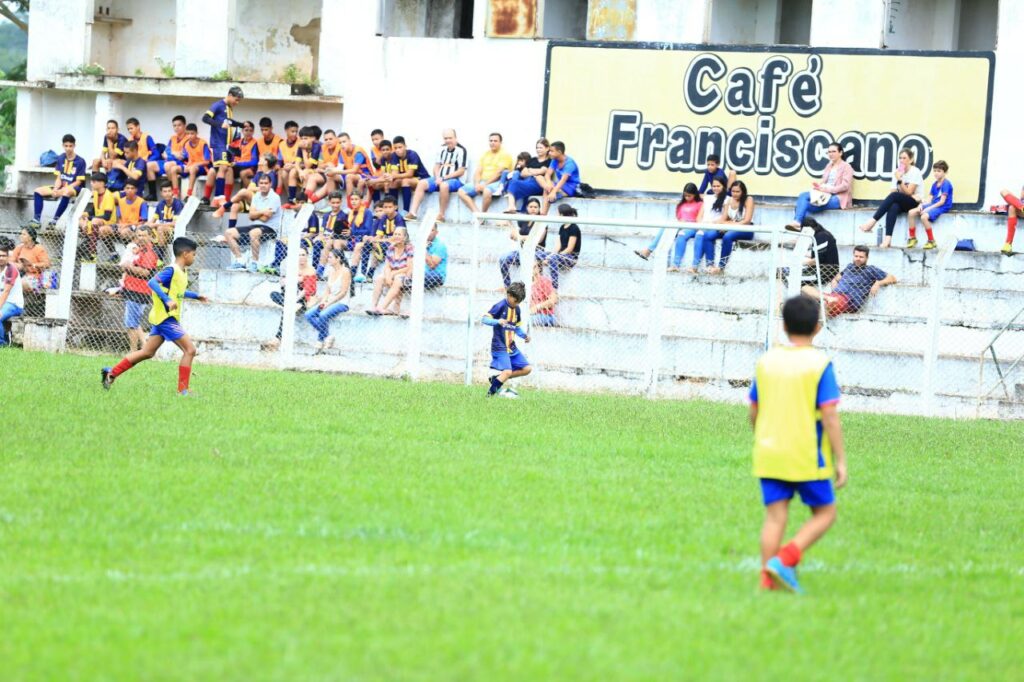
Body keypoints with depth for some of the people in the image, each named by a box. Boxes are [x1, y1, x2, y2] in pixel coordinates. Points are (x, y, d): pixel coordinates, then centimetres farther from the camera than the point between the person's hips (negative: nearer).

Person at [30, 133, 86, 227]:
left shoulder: (80, 161, -8)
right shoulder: (60, 159, 6)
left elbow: (78, 182, -10)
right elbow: (58, 178, 5)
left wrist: (65, 188, -20)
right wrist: (55, 189, -15)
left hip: (73, 188, -6)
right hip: (61, 187, 6)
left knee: (66, 192, -42)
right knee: (38, 191, -8)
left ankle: (55, 220, -37)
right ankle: (36, 220, -12)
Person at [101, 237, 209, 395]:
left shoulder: (181, 273, 14)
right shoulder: (171, 271, -15)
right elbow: (153, 282, -29)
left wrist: (196, 296, 35)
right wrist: (167, 300, -37)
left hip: (162, 318, 10)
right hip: (166, 317, -10)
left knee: (147, 352, 13)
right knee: (190, 349, -10)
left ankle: (111, 373, 16)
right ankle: (183, 391, -8)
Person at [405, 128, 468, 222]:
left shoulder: (461, 150, -6)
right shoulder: (442, 149, 13)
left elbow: (461, 171, -11)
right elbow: (437, 166, 16)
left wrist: (443, 178, -14)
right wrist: (437, 178, -6)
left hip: (455, 180, -7)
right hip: (440, 179, 7)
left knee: (444, 185, -38)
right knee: (421, 183, -13)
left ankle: (441, 215, -27)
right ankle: (412, 213, -21)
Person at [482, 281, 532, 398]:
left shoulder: (516, 309, 11)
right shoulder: (500, 306, -11)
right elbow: (484, 319, -16)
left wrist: (524, 335, 2)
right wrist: (497, 321, -33)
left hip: (512, 347, 8)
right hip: (500, 347, -8)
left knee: (527, 369, 4)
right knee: (507, 371, -21)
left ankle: (497, 378, 11)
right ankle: (491, 392, -4)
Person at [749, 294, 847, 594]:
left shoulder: (766, 361, 5)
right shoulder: (820, 364, -9)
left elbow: (754, 412, 11)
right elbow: (830, 417, -13)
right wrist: (840, 461, -9)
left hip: (769, 455, 4)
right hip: (808, 457, -4)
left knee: (775, 516, 6)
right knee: (825, 513, 8)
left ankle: (767, 580, -1)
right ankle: (785, 558, -12)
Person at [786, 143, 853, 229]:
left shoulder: (846, 167, 0)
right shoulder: (829, 166, 23)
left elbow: (845, 186, -12)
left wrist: (826, 189, -20)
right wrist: (819, 186, -6)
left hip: (838, 197, -7)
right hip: (826, 194, 7)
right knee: (803, 195, -22)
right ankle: (796, 222, -38)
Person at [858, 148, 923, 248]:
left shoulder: (915, 172, -5)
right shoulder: (897, 172, 12)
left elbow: (909, 192, -13)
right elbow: (893, 191, 8)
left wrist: (899, 180, -22)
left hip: (914, 202, -5)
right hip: (901, 204, 5)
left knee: (894, 196, -33)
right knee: (893, 207, -33)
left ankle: (872, 221, -38)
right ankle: (888, 238, -49)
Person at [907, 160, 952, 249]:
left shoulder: (946, 184, -12)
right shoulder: (935, 184, 14)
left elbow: (942, 202, -16)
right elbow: (931, 199, 14)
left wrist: (928, 208, -18)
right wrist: (922, 205, -6)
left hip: (942, 207, -9)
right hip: (932, 205, 9)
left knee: (924, 216, -33)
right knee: (911, 212, -4)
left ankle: (931, 241, -19)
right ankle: (913, 238, 5)